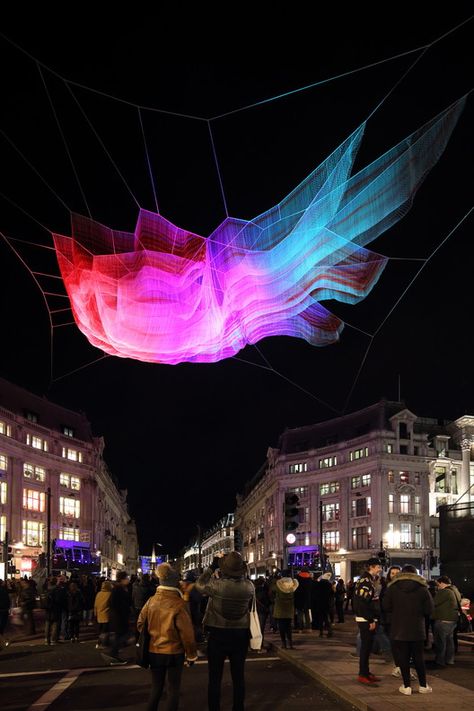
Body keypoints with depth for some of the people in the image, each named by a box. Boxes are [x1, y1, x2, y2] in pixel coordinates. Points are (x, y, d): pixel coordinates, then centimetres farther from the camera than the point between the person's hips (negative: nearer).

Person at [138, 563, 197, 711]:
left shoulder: (151, 601, -6)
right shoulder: (178, 604, -18)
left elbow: (140, 623, 3)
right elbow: (186, 632, -16)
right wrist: (191, 654, -4)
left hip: (154, 651, 4)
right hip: (174, 652, -4)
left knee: (156, 687, 19)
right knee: (173, 688, 11)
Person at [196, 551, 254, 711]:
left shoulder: (217, 584, -20)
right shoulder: (248, 586, -13)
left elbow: (200, 584, -1)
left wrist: (213, 566, 5)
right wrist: (240, 572, 9)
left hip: (218, 635, -2)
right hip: (240, 635, 3)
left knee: (215, 678, 8)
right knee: (238, 676, 14)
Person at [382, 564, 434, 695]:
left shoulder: (392, 587, -4)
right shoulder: (422, 588, -5)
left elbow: (386, 607, -4)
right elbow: (429, 610, -6)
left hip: (398, 630, -1)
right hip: (417, 630, 1)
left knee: (403, 658, 6)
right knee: (418, 657, 13)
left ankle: (406, 687, 6)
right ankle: (423, 685, 19)